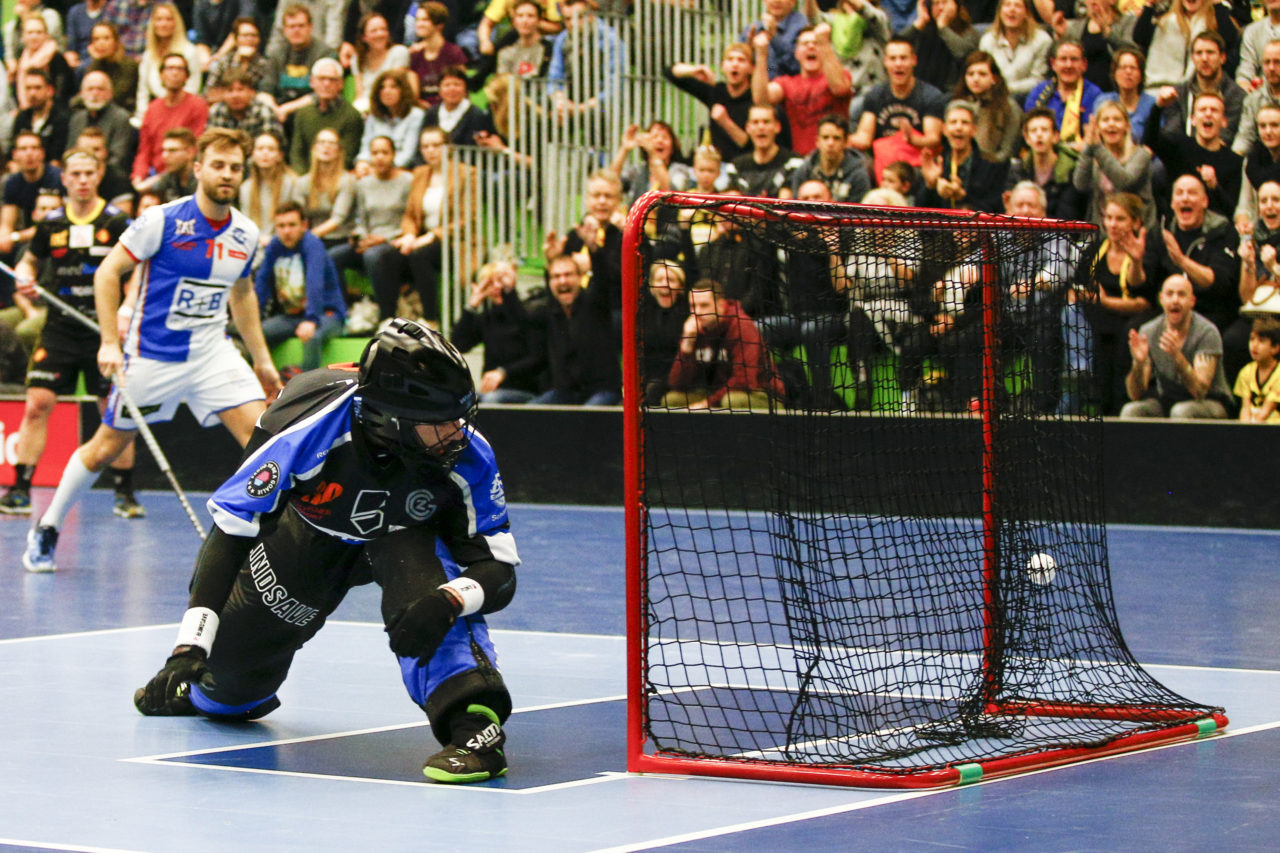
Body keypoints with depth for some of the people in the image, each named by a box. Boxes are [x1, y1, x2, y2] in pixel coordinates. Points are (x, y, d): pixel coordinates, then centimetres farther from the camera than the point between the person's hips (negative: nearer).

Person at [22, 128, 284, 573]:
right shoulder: (163, 220, -13)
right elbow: (107, 272, -8)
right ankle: (46, 529, 25)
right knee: (106, 447, 5)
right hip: (152, 354, -4)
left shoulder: (246, 234, 2)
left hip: (213, 352, 4)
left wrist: (261, 358, 18)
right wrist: (110, 342, -14)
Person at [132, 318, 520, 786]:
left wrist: (451, 599, -53)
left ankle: (474, 725, -39)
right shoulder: (310, 429, -42)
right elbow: (229, 531, -36)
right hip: (310, 528, 1)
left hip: (403, 533, 0)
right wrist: (190, 646, -43)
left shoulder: (467, 454, -36)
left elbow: (498, 568, -29)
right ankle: (200, 689, 48)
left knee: (423, 590, -38)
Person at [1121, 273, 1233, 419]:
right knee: (1131, 411, -27)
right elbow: (1135, 395, -10)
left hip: (1208, 402, -3)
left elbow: (1200, 391, -28)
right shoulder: (1148, 331, -6)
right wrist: (1138, 363, -31)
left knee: (1181, 411, -36)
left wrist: (1177, 356, -42)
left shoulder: (1207, 332, -18)